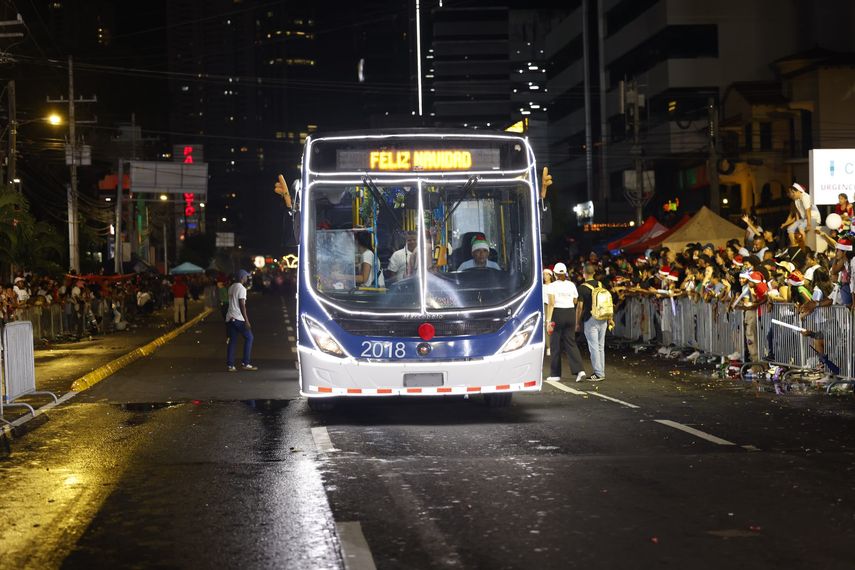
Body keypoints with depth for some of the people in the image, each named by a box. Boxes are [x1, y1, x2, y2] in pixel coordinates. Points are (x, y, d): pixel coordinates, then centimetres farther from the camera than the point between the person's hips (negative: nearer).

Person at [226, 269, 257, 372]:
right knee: (249, 337, 3)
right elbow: (242, 305, -17)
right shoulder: (241, 288, -12)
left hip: (230, 318, 8)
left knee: (232, 341, 9)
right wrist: (246, 320, -17)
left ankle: (230, 365, 4)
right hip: (238, 318, -8)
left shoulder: (231, 288, 15)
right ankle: (246, 363, 0)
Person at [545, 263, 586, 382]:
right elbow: (575, 302, 9)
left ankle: (555, 374, 10)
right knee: (571, 343, 8)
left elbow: (551, 304, -15)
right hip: (570, 313, 4)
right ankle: (579, 370, -9)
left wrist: (548, 321, -17)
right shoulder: (572, 285, 6)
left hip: (557, 314, -4)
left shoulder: (552, 286, -7)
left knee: (555, 344, 6)